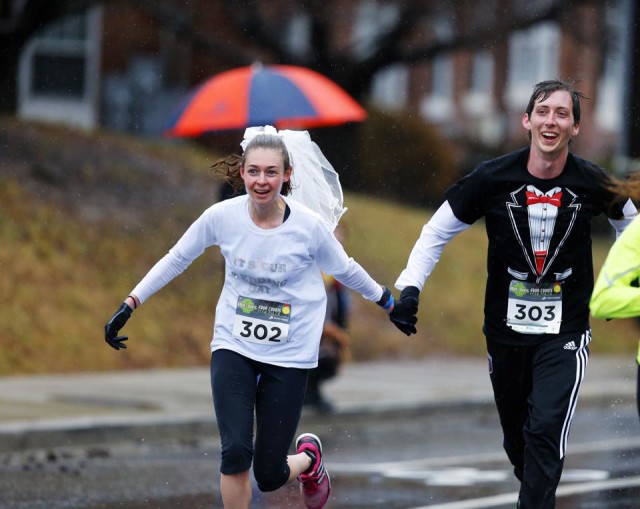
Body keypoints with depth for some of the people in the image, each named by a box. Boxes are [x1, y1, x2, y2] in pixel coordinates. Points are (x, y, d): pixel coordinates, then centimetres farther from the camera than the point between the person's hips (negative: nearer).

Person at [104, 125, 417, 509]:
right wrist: (130, 305, 3)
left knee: (269, 476, 0)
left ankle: (308, 457, 37)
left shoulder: (309, 226, -14)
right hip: (233, 347, 1)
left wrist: (389, 303, 17)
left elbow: (346, 270, 4)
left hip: (288, 357, -1)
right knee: (235, 453, -19)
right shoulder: (222, 217, -11)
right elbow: (176, 260, 4)